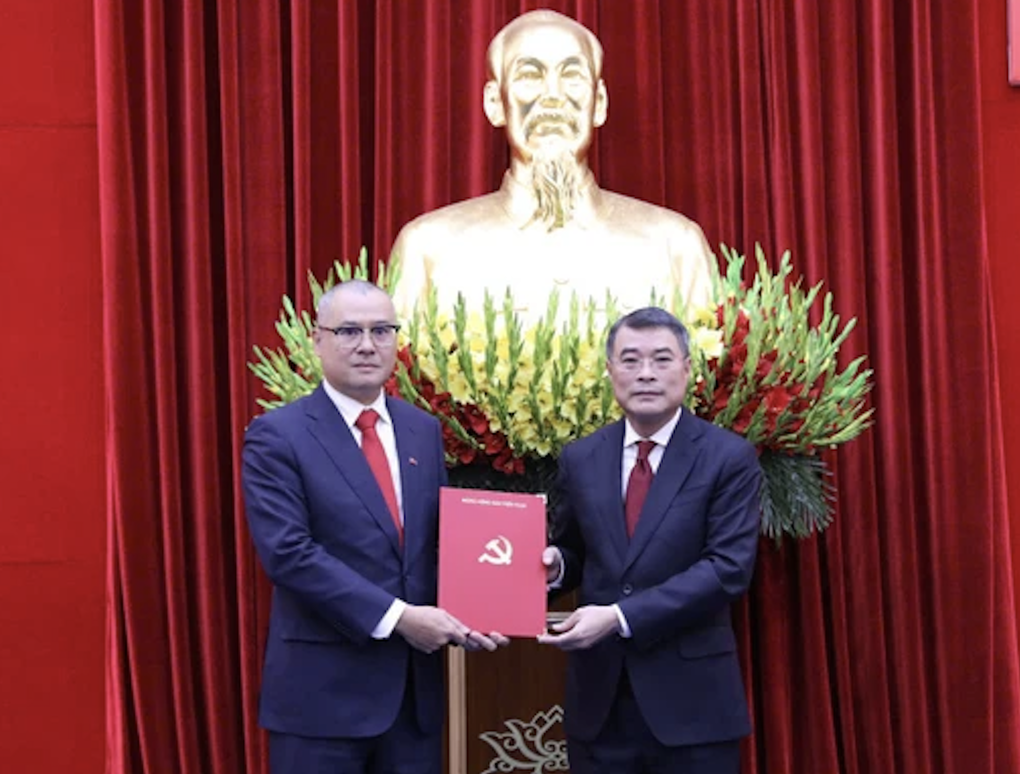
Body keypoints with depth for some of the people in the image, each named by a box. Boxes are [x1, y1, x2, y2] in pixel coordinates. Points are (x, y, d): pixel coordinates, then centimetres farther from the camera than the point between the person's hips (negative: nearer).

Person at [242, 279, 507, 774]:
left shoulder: (424, 431, 10)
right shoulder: (278, 435, -7)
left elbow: (441, 539, 13)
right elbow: (287, 551, -16)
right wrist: (394, 617, -20)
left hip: (415, 683, 5)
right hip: (323, 686, -5)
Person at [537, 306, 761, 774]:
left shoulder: (729, 458, -6)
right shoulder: (580, 459, 7)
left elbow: (729, 568, -14)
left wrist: (621, 616, -21)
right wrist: (554, 563, -8)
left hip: (692, 700, -3)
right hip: (598, 698, 4)